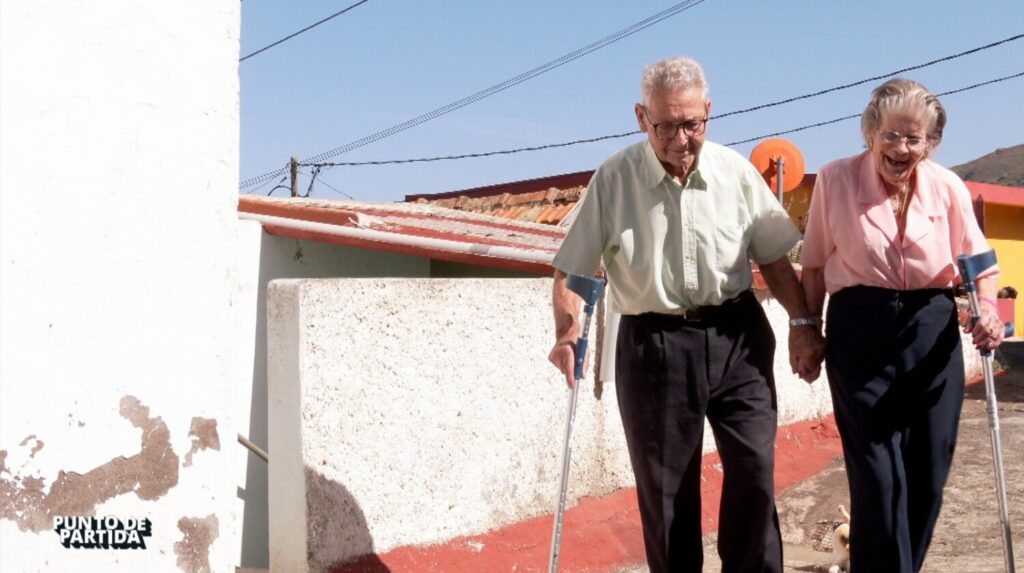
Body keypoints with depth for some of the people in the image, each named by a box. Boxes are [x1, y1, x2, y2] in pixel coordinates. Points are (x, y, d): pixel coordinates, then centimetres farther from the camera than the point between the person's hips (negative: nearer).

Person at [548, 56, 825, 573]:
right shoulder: (614, 178, -6)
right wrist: (567, 333, -16)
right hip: (653, 343, -1)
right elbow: (572, 268, -3)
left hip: (737, 337, 2)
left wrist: (801, 322, 1)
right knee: (664, 486, 7)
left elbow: (773, 256, 9)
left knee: (754, 468, -1)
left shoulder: (736, 171, 1)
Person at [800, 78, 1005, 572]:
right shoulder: (836, 180, -6)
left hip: (932, 332, 3)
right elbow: (816, 264, 2)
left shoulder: (948, 187, -1)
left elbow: (979, 262, 7)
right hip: (860, 333, -3)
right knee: (878, 474, -4)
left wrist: (987, 307, -13)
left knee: (929, 471, 11)